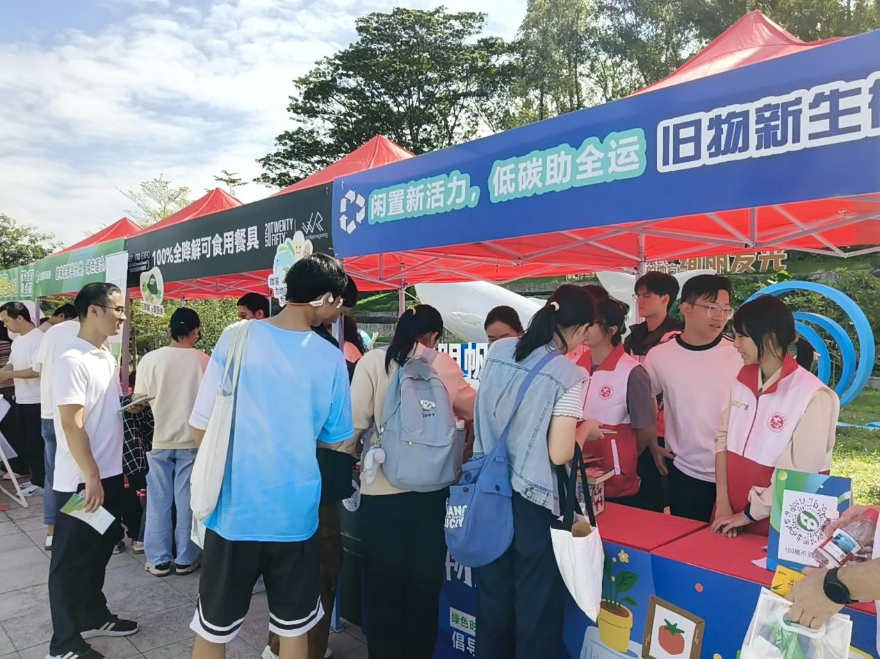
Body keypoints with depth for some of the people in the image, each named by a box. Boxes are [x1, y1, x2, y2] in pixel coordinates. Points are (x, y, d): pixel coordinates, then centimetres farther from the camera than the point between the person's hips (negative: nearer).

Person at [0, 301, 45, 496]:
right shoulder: (17, 340, 13)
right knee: (22, 442, 14)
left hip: (36, 401, -9)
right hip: (21, 399, 9)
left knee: (35, 443, 0)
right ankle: (36, 478, 25)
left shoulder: (38, 338, -17)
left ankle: (40, 482, 11)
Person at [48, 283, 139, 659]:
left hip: (110, 474, 9)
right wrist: (91, 478, -22)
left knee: (99, 552, 21)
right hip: (81, 481, -8)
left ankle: (94, 617, 37)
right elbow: (72, 425, -22)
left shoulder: (108, 358, 8)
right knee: (71, 560, 6)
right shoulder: (72, 362, -19)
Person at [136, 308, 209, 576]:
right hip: (192, 439, -1)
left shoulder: (151, 359, -8)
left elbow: (139, 400, -4)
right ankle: (186, 559, 18)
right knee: (187, 502, 10)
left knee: (159, 502, 12)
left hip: (159, 439, 1)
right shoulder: (203, 361, -10)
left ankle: (158, 561, 20)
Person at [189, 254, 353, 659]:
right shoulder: (331, 359, -5)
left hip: (234, 508, 0)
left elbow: (201, 425, -3)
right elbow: (335, 440, 4)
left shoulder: (236, 338, -8)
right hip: (295, 513, 0)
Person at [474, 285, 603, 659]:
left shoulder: (498, 351, 1)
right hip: (534, 504, -5)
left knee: (492, 601, 20)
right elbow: (559, 454, -17)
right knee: (536, 609, 13)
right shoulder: (570, 375, -15)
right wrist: (586, 429, 2)